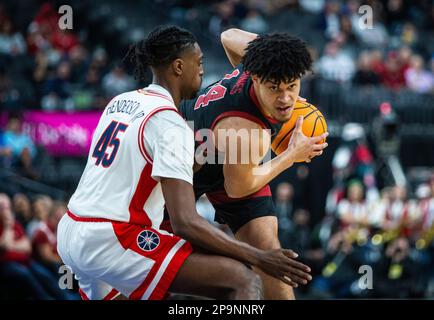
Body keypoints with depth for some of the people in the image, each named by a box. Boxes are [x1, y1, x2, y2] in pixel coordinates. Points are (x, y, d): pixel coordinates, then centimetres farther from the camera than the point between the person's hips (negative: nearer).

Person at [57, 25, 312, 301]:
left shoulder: (119, 102, 13)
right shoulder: (168, 122, -13)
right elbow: (185, 222, -21)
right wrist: (259, 258, -19)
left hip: (71, 236, 10)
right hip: (113, 243, -10)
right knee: (244, 281, -18)